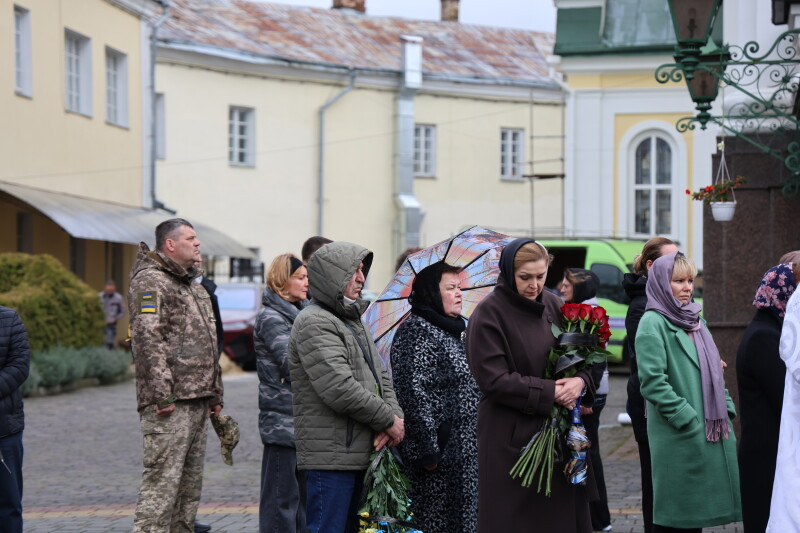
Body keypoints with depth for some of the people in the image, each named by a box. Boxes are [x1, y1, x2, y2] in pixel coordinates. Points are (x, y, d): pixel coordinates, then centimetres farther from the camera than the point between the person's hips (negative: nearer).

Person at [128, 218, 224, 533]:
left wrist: (215, 394, 21)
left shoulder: (195, 288, 23)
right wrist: (161, 394, -24)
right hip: (170, 402, -10)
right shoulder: (151, 282, -8)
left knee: (191, 481, 12)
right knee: (162, 479, -12)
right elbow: (148, 338, -19)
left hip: (198, 401, 10)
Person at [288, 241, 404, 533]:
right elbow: (339, 389, -21)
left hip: (361, 453, 10)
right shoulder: (314, 322, -12)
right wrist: (388, 420, -12)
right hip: (331, 456, -10)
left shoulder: (353, 321, 21)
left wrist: (394, 416, -3)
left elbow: (381, 378, 18)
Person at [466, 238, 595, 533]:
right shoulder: (488, 314, -8)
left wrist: (581, 381, -9)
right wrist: (549, 392, -15)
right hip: (511, 437, -5)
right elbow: (494, 380, -13)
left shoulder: (553, 305, 9)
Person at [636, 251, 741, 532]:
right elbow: (652, 381, -16)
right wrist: (688, 420, -17)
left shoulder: (695, 321, 17)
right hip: (679, 439, -8)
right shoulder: (653, 324, -8)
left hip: (711, 434, 8)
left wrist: (727, 410, 7)